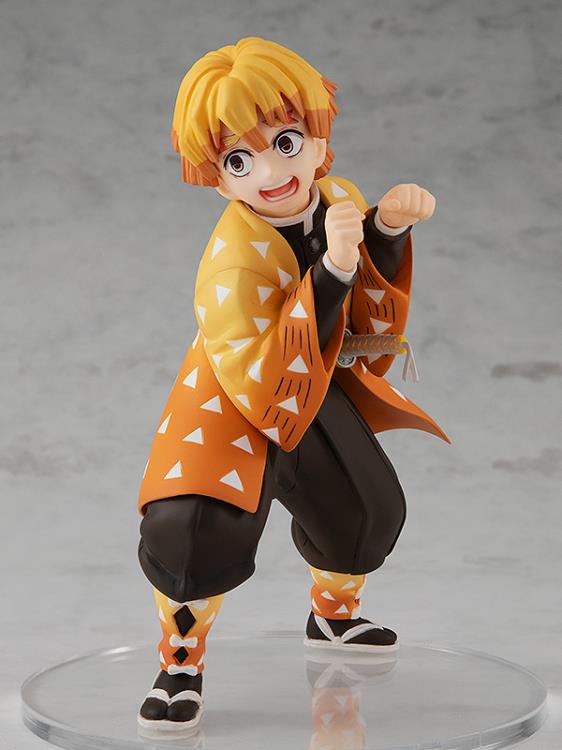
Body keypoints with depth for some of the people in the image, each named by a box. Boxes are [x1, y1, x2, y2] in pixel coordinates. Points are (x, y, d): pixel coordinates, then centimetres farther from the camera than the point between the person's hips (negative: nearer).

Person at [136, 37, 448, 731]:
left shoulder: (336, 197, -13)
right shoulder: (235, 261, -35)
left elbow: (371, 311, -3)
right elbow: (261, 382, -41)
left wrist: (386, 230, -23)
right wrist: (331, 272, -47)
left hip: (316, 390, 7)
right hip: (229, 409, -7)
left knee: (367, 512, 19)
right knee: (195, 532, -29)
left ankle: (334, 614, 53)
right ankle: (179, 662, 1)